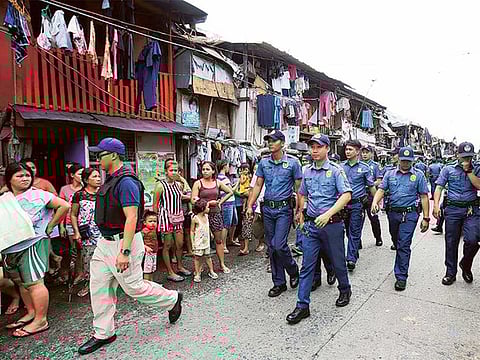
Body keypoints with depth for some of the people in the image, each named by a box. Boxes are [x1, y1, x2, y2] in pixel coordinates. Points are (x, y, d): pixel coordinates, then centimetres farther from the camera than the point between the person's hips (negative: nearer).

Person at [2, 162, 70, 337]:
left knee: (33, 282, -3)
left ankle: (40, 320, 8)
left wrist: (49, 227, -8)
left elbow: (64, 206, -12)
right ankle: (31, 312, 33)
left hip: (32, 244, -6)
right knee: (22, 282, 17)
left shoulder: (38, 195, -9)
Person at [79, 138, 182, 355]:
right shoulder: (111, 180, 11)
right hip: (105, 241, 9)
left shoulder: (126, 182, -21)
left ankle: (172, 300, 26)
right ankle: (103, 334, 28)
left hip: (122, 242, -9)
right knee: (99, 287, 12)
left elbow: (131, 218, -27)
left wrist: (125, 252, -30)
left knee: (133, 287, 4)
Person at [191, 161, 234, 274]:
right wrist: (209, 203, -12)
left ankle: (222, 264, 19)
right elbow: (194, 201, -11)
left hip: (216, 214, 3)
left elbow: (230, 192, 17)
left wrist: (220, 202, 7)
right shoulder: (198, 183, -3)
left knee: (219, 240, 9)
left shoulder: (217, 183, 6)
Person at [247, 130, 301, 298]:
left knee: (279, 245, -11)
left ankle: (294, 271, 20)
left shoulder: (292, 162, -4)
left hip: (284, 209, -4)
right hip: (267, 208, 5)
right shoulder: (264, 162, 7)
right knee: (271, 247, 9)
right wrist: (250, 205, 4)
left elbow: (299, 188, -1)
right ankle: (279, 283, 23)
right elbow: (258, 185, 11)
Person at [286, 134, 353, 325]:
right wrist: (301, 214, 15)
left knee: (338, 261, 14)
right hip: (311, 224, 4)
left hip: (332, 223, -4)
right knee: (307, 265, 3)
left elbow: (346, 195, -17)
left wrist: (328, 214, -26)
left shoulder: (336, 170, -7)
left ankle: (345, 291, 42)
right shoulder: (307, 171, 9)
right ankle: (302, 306, 10)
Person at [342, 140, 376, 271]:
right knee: (348, 231, 14)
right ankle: (355, 252, 32)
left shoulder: (364, 168, -1)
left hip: (357, 203, -3)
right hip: (343, 203, 4)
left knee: (354, 232, -2)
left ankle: (351, 259, -1)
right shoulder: (341, 166, 6)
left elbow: (371, 186, 5)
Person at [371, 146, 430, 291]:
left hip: (409, 215, -3)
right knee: (397, 241, 19)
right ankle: (400, 266, 43)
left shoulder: (418, 175, 1)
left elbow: (424, 197, 0)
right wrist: (375, 202, -20)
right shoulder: (390, 174, 7)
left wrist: (426, 218, -3)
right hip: (393, 213, 3)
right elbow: (381, 189, 0)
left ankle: (401, 276, 2)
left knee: (404, 245, -7)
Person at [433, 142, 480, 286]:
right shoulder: (448, 169, 8)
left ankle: (465, 265, 15)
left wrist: (468, 170, -8)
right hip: (453, 209, 0)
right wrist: (436, 205, -10)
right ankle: (451, 273, 20)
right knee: (451, 242, 6)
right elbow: (439, 187, 2)